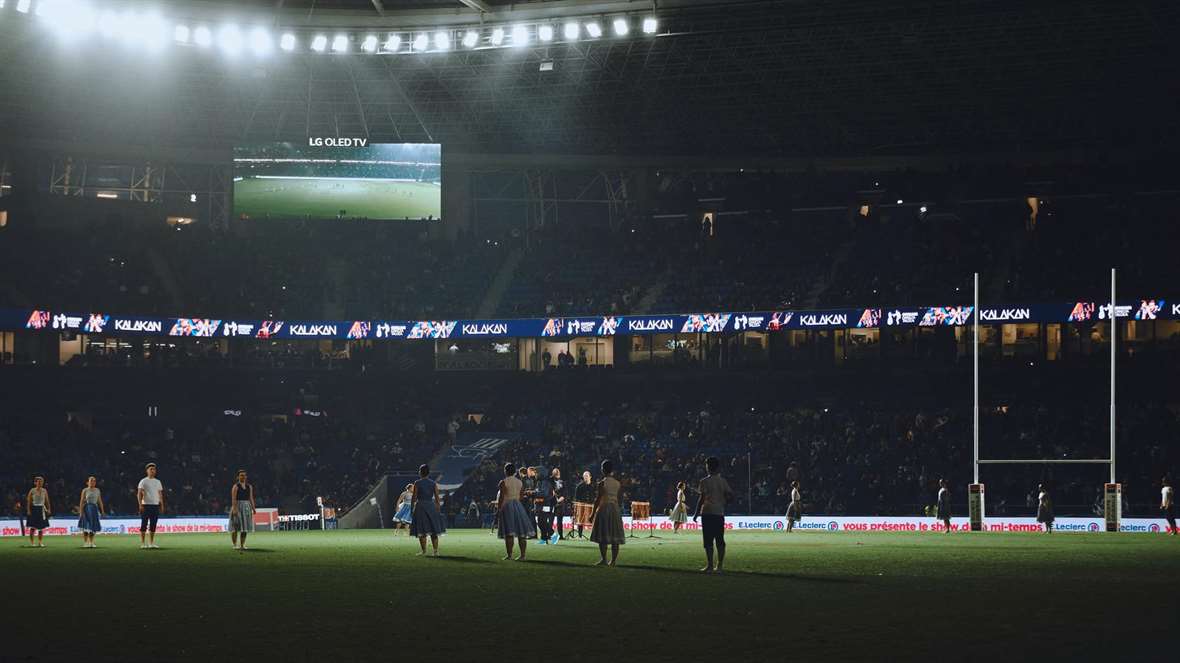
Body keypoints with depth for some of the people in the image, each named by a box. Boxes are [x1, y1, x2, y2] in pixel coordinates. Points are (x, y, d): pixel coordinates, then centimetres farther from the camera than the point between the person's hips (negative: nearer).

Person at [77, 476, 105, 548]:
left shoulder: (97, 490, 10)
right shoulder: (85, 490, -1)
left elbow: (100, 501, 12)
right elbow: (81, 502, -4)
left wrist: (102, 511, 8)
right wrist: (81, 512, -11)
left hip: (95, 509, 4)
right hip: (87, 508, -4)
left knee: (93, 526, 3)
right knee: (86, 527, -5)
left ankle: (91, 543, 10)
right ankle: (85, 543, -1)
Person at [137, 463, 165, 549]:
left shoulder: (158, 482, 14)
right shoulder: (143, 481, -1)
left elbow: (160, 494, 17)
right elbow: (139, 494, -7)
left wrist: (162, 506, 10)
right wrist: (140, 505, -16)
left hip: (155, 505, 5)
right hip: (146, 505, -5)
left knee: (153, 525, 5)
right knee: (144, 525, -5)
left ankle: (151, 543, 10)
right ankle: (143, 543, -4)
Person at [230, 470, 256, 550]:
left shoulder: (249, 486, 11)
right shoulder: (236, 486, -6)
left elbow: (251, 498, 12)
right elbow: (233, 499, -12)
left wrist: (253, 508, 6)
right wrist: (234, 509, -21)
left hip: (247, 506, 5)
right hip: (238, 506, -5)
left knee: (245, 527, 4)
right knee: (236, 526, -7)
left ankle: (243, 545, 9)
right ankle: (235, 544, -1)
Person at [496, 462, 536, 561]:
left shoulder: (503, 482, -7)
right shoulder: (520, 482, 10)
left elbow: (502, 497, -12)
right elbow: (521, 497, 12)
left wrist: (498, 509, -10)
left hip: (507, 506, -5)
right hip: (518, 506, 5)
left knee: (508, 534, -7)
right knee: (521, 534, 3)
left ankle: (509, 555, -10)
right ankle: (522, 555, 1)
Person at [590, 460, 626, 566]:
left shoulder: (602, 483, -9)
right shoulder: (618, 483, 7)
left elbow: (598, 499, -10)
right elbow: (619, 498, 10)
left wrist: (593, 513, -6)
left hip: (604, 508, -5)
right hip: (616, 509, 5)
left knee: (603, 537, -3)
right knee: (615, 538, 6)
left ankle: (603, 559, -10)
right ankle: (613, 560, 5)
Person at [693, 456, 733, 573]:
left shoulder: (705, 481, -8)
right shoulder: (723, 481, 8)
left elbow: (702, 499, -11)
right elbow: (730, 495, 4)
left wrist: (696, 513, -6)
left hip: (707, 513, -5)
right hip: (720, 513, 5)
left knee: (708, 541, -4)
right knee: (720, 541, 8)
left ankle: (710, 566, -7)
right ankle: (720, 566, 8)